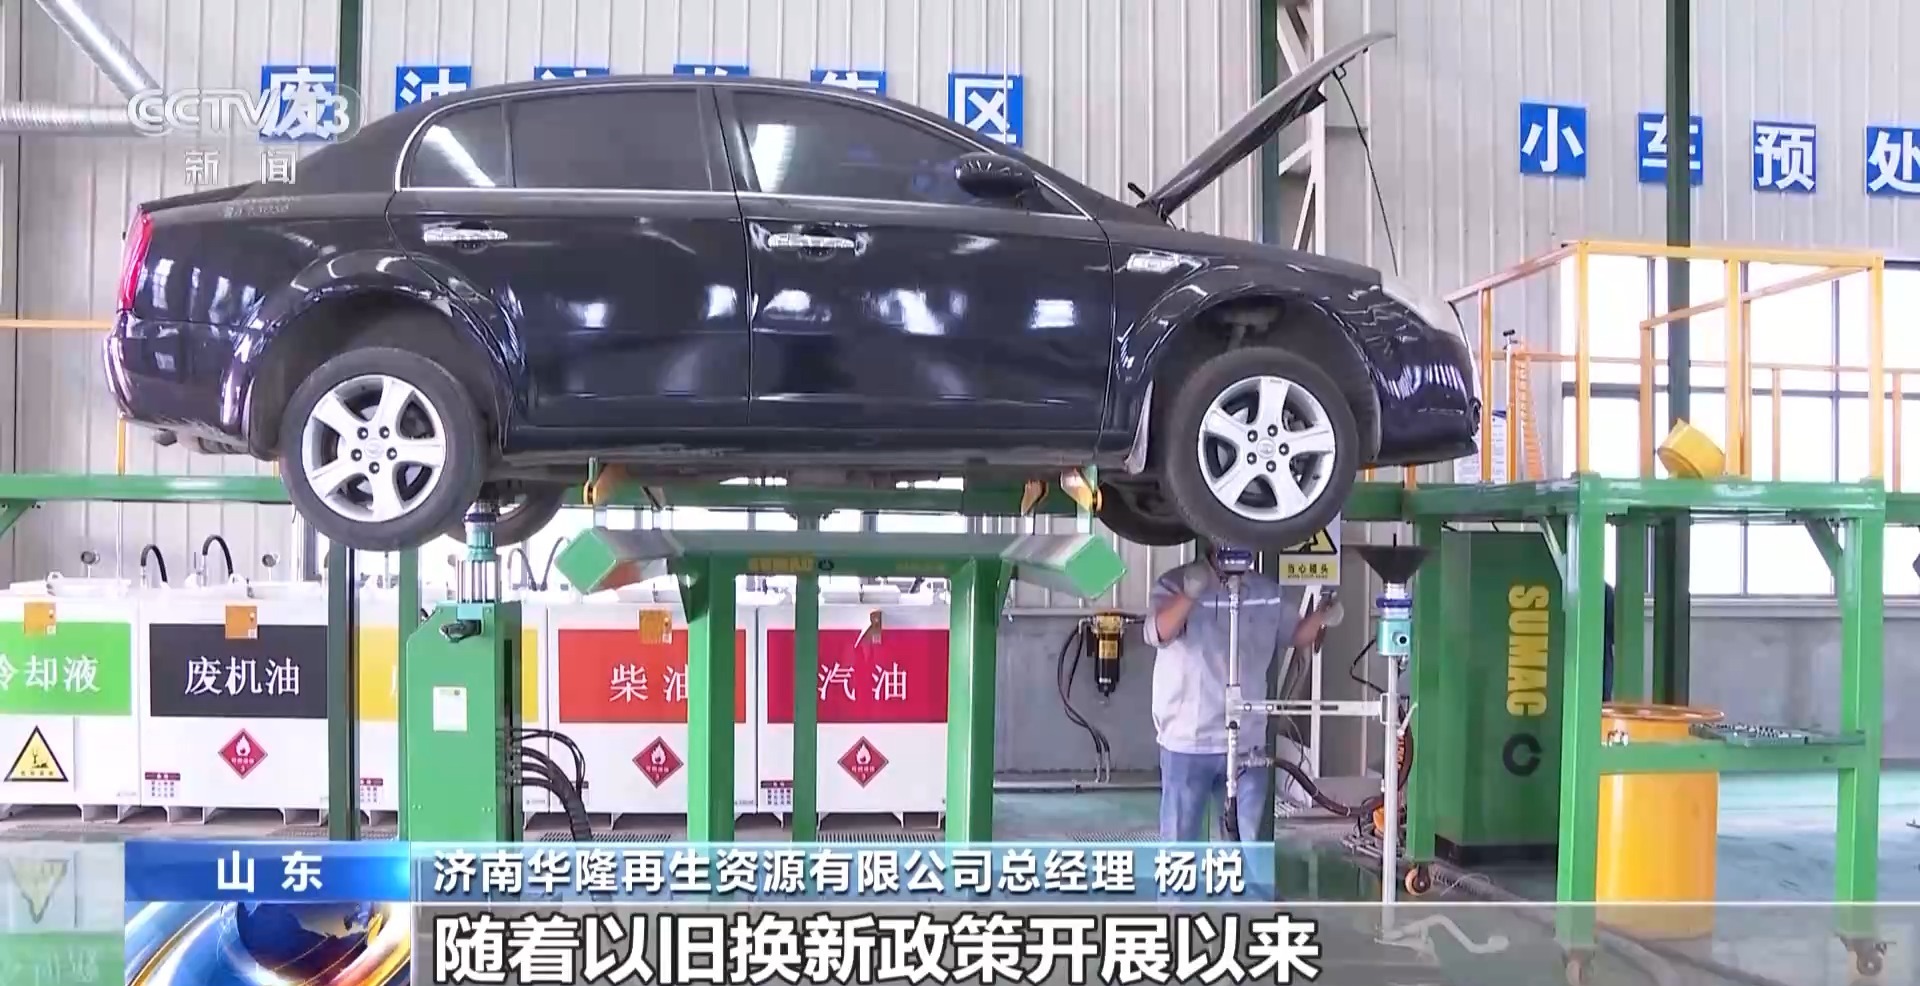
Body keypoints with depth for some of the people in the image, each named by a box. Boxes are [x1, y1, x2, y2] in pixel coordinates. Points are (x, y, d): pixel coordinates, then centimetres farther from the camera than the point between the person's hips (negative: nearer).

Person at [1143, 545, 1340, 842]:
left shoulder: (1268, 591, 4)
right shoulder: (1175, 584, -10)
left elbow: (1296, 636, 16)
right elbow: (1156, 634, -26)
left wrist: (1321, 617, -6)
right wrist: (1190, 595, -44)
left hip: (1248, 742, 4)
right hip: (1188, 742, -4)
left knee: (1249, 844, 15)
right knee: (1180, 842, 7)